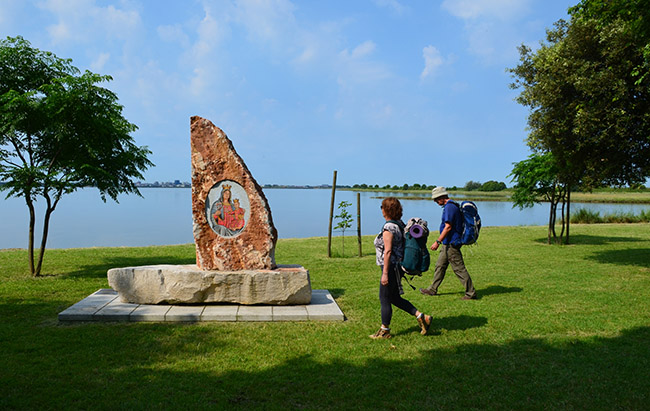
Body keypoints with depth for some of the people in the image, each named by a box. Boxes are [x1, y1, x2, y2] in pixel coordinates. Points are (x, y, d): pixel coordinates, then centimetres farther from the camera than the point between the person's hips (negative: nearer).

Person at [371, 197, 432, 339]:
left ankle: (384, 331, 15)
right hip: (398, 266, 9)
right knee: (394, 298, 18)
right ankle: (421, 316, 15)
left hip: (391, 267, -9)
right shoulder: (399, 224, 9)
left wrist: (385, 273, -20)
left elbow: (387, 251, -21)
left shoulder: (388, 227, -19)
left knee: (384, 298, 4)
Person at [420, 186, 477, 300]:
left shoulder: (449, 207, -17)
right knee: (440, 266, 16)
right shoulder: (453, 206, 15)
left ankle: (471, 293, 2)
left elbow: (448, 227, -23)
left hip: (451, 244, -11)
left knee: (459, 269, -5)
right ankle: (432, 289, 25)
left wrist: (438, 242, -21)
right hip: (447, 244, 11)